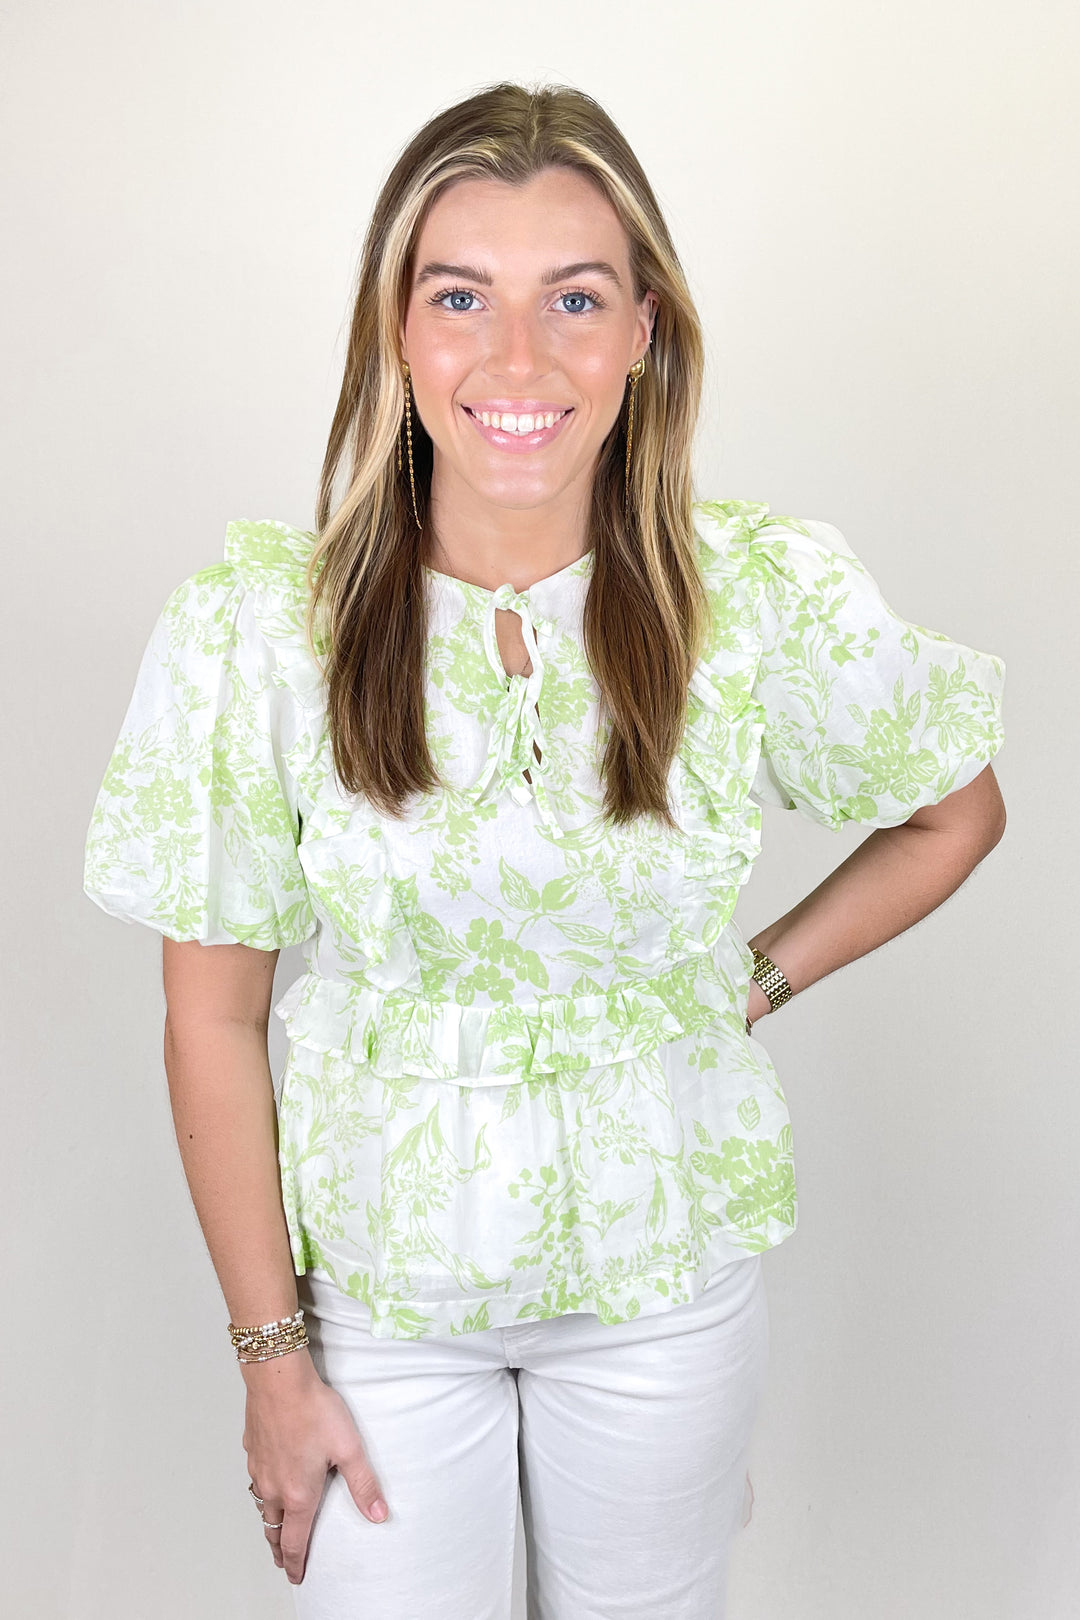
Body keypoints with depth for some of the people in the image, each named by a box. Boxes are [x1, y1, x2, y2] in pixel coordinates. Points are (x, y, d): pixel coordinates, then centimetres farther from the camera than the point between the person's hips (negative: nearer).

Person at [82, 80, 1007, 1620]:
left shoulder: (772, 597, -15)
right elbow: (214, 1017, -10)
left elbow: (957, 813, 5)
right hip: (373, 1273, 0)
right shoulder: (254, 621, -17)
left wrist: (759, 978, -3)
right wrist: (274, 1352, -5)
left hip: (665, 1276, 1)